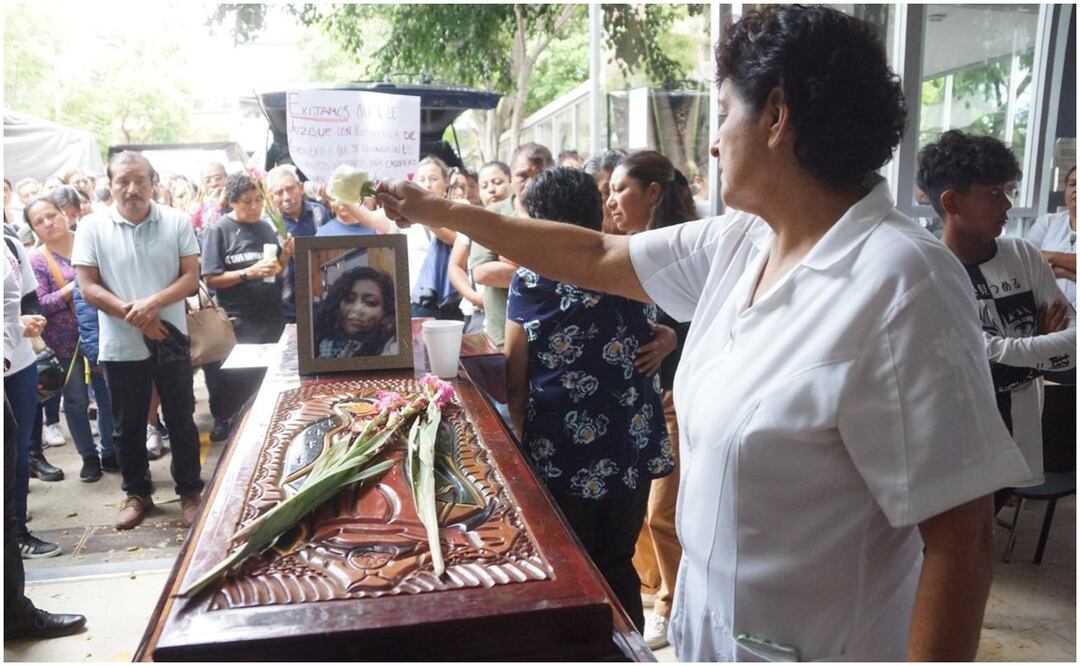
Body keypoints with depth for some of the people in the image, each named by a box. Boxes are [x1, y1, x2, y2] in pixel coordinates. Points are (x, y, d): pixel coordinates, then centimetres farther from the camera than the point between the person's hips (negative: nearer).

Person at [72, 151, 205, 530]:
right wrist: (131, 314, -16)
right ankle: (136, 493, 29)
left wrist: (153, 302, -21)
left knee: (181, 421, 9)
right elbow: (88, 287, -5)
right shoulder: (92, 228, -3)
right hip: (121, 346, 1)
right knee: (129, 425, 13)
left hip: (170, 340, 0)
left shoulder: (177, 222, -3)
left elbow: (191, 277, -5)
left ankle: (190, 491, 23)